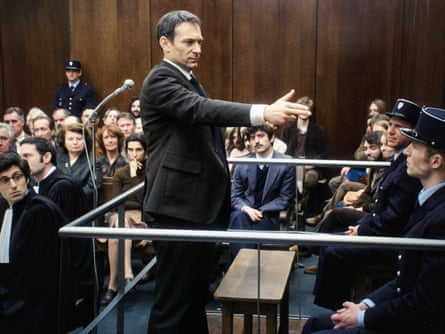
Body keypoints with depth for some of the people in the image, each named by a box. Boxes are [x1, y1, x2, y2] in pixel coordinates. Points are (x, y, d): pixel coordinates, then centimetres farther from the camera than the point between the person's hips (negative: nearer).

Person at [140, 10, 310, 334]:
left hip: (201, 203, 10)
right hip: (178, 207, -10)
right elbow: (201, 109, -31)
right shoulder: (160, 80, -13)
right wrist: (263, 112, -43)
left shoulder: (189, 81, 17)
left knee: (196, 295, 19)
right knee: (173, 300, -2)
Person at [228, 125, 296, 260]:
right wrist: (246, 209, -16)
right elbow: (234, 195, 8)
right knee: (237, 216, -34)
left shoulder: (286, 164, -3)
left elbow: (285, 198, -4)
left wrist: (260, 211, -15)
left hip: (268, 215, -3)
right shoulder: (242, 164, 5)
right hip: (244, 213, 3)